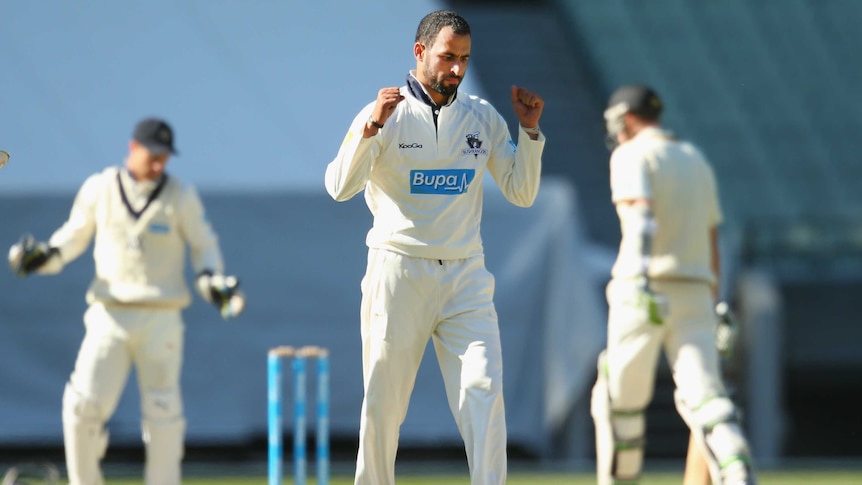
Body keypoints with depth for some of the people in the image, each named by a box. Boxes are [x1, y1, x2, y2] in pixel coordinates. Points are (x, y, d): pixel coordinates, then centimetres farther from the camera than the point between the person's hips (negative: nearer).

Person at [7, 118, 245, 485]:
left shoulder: (182, 197, 0)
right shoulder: (99, 189, 2)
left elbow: (204, 246, 7)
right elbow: (74, 235, 12)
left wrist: (212, 282, -12)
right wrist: (44, 256, -7)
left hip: (161, 320, -1)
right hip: (110, 315, 1)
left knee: (162, 413, 0)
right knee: (83, 406, -11)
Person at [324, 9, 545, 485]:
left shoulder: (483, 118, 9)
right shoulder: (385, 114, -4)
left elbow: (521, 193, 12)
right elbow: (340, 187, -15)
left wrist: (530, 132, -1)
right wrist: (371, 128, -28)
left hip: (466, 278, 3)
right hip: (398, 273, -3)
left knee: (485, 392, -11)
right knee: (383, 404, 3)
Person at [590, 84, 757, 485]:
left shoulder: (631, 156, -1)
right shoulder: (696, 160, 21)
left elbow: (641, 216, -19)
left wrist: (641, 276, -30)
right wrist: (709, 307, 29)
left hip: (642, 290, -5)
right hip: (696, 289, 5)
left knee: (620, 397, 10)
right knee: (703, 395, -8)